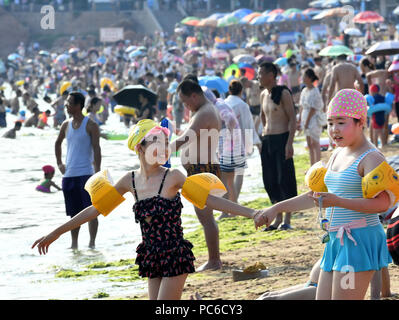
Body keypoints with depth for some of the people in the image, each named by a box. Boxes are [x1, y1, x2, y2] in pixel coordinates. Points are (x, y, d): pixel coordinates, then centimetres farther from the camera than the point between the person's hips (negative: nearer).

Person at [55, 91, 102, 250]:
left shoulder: (90, 125, -5)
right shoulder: (66, 125, 11)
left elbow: (96, 149, -10)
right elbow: (58, 143, 29)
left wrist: (97, 172, -16)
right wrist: (59, 163, 20)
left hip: (86, 174, -5)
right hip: (69, 174, 5)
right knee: (74, 212, 10)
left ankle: (92, 243, 0)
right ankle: (74, 244, 15)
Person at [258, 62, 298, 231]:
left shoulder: (283, 93, -9)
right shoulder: (263, 95, 13)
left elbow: (293, 119, -12)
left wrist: (289, 143, -19)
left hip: (282, 139, -8)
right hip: (267, 140, 8)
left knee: (285, 179, -5)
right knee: (270, 180, 8)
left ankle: (287, 219, 1)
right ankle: (278, 218, 15)